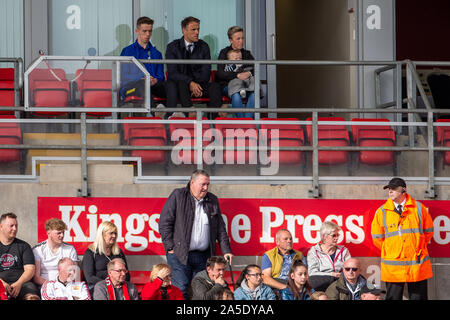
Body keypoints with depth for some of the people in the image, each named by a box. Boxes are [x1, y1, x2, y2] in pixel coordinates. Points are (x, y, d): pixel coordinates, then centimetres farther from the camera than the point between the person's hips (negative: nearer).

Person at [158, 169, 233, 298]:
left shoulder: (212, 200, 14)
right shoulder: (177, 196, 0)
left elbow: (220, 228, 17)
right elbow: (164, 223, -3)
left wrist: (226, 251, 8)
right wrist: (170, 247, -8)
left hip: (203, 256, 4)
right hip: (179, 254, -4)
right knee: (181, 289, -12)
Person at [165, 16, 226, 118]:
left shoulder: (203, 46, 5)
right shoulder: (172, 47, -2)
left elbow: (206, 72, 1)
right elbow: (172, 73, -12)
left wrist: (197, 85, -19)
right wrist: (190, 83, -26)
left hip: (199, 84, 2)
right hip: (180, 82, -2)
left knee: (215, 86, -26)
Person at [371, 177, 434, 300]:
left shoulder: (419, 208, 2)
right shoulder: (381, 212, 2)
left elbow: (428, 231, 12)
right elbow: (377, 238, 10)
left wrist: (418, 248, 11)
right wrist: (389, 251, 10)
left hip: (417, 264, 0)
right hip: (392, 266, 0)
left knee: (418, 296, 4)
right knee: (393, 298, 3)